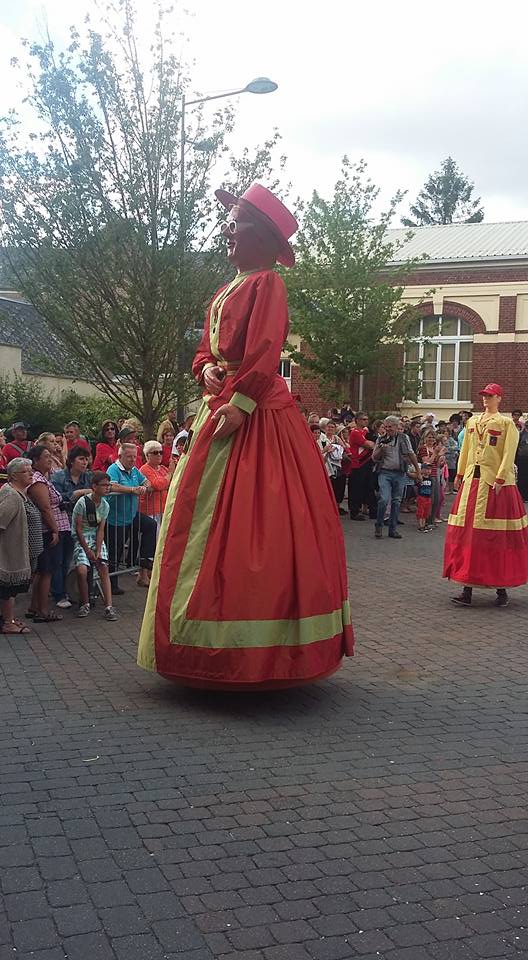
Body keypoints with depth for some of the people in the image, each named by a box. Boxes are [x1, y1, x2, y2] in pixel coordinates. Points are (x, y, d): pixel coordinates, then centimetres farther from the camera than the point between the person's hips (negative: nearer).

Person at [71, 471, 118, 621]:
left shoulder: (105, 505, 2)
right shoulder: (83, 502, -13)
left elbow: (100, 530, 0)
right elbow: (78, 529, -11)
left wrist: (98, 552, -12)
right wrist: (88, 551, -13)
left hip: (96, 537, 4)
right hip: (80, 538, -4)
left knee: (104, 568, -14)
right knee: (82, 570, -23)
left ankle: (109, 607, -16)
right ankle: (85, 604, -2)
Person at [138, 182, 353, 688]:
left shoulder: (266, 283, -5)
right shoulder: (224, 291, 21)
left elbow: (265, 353, -16)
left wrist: (240, 403, -23)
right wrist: (207, 370, 1)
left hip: (256, 418, -9)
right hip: (219, 409, 10)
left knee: (251, 528, -9)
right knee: (205, 522, 10)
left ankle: (257, 649, -1)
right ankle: (207, 641, 18)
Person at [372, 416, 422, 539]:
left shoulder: (403, 438, 6)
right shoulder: (381, 439, 5)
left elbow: (411, 454, 9)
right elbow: (374, 458, 4)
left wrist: (418, 471, 8)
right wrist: (381, 449, -14)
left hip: (400, 474, 2)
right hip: (385, 473, -2)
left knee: (396, 502, 5)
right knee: (384, 499, -16)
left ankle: (393, 529, 14)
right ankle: (379, 526, 1)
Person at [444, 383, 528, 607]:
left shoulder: (506, 423, -1)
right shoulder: (472, 421, 15)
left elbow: (509, 454, -9)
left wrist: (500, 479, -17)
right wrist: (460, 473, 15)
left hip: (495, 483, -5)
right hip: (471, 481, 5)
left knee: (497, 537, -2)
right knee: (467, 533, 0)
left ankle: (501, 589, 7)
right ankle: (467, 589, 2)